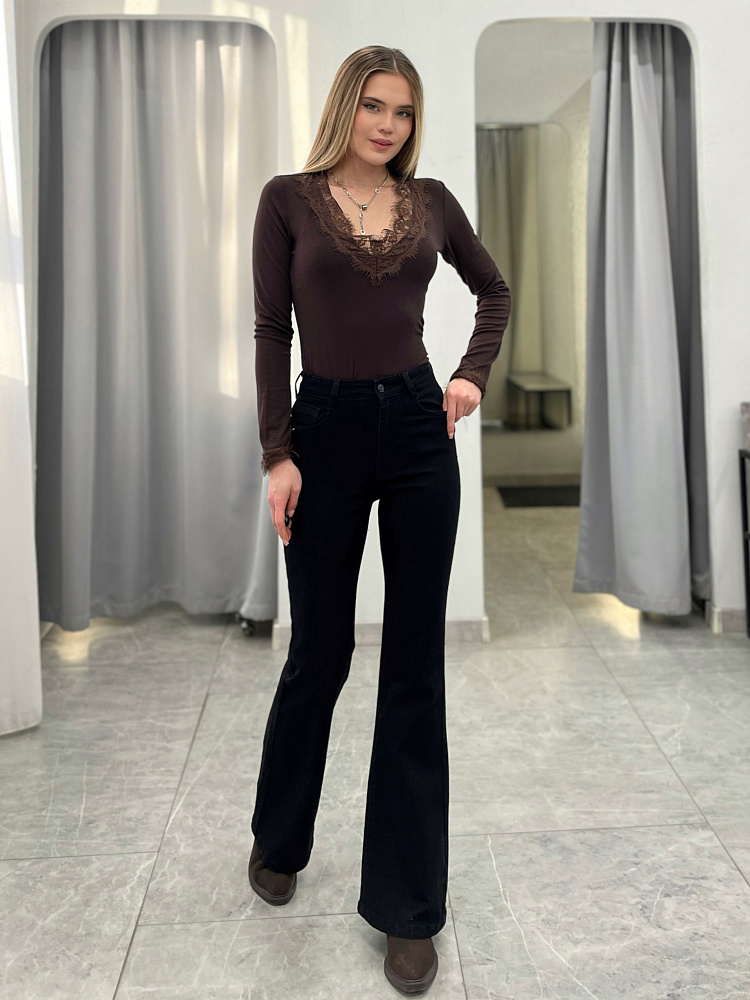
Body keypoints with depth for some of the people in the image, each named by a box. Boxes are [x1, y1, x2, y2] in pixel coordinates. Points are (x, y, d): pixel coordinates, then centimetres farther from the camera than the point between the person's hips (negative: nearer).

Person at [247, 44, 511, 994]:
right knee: (319, 651, 9)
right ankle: (278, 839, 37)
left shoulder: (431, 199, 9)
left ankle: (407, 906, 16)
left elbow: (495, 290, 22)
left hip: (418, 429, 3)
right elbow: (271, 332, -3)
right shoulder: (288, 198, 1)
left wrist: (472, 374, 6)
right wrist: (278, 454, -10)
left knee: (416, 664, 3)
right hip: (326, 430, -2)